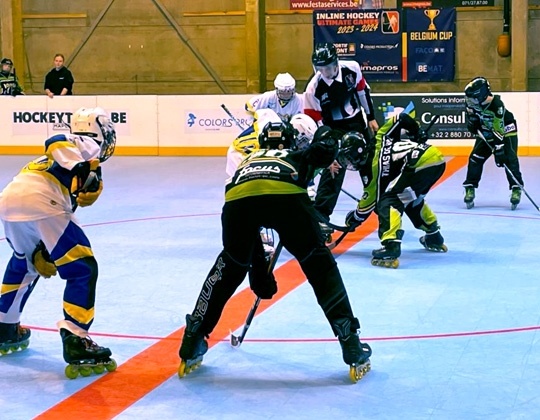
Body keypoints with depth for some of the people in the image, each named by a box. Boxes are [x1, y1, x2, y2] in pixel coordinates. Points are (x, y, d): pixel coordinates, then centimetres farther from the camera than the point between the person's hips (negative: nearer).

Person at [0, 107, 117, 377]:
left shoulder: (68, 149, 35)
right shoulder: (88, 145, 14)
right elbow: (56, 143, -11)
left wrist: (41, 253, 26)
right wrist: (85, 173, -19)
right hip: (39, 203, -9)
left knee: (23, 263, 35)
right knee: (83, 268, -1)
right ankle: (76, 343, -8)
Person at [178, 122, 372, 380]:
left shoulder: (248, 160, 46)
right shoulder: (298, 156, 39)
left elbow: (249, 230, 47)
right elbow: (325, 146, 13)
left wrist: (260, 274, 54)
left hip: (238, 198, 3)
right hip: (286, 195, -2)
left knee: (230, 268, 28)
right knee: (320, 267, 16)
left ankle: (192, 347, 30)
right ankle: (352, 347, 11)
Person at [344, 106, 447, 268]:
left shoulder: (371, 164, -1)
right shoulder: (379, 139, 18)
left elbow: (371, 197, 5)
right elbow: (401, 118, 21)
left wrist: (355, 218, 19)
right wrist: (417, 133, 35)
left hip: (421, 165, -10)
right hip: (437, 159, 10)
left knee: (388, 201, -6)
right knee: (412, 199, 31)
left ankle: (390, 249, -22)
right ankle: (434, 238, 43)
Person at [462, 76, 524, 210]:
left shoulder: (497, 105, -36)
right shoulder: (474, 102, -17)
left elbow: (499, 130, -37)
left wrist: (498, 150, -40)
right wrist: (473, 122, -13)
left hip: (506, 131, -6)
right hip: (485, 132, 6)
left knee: (510, 159, -18)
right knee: (475, 158, -6)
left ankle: (516, 189, -13)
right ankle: (470, 188, 1)